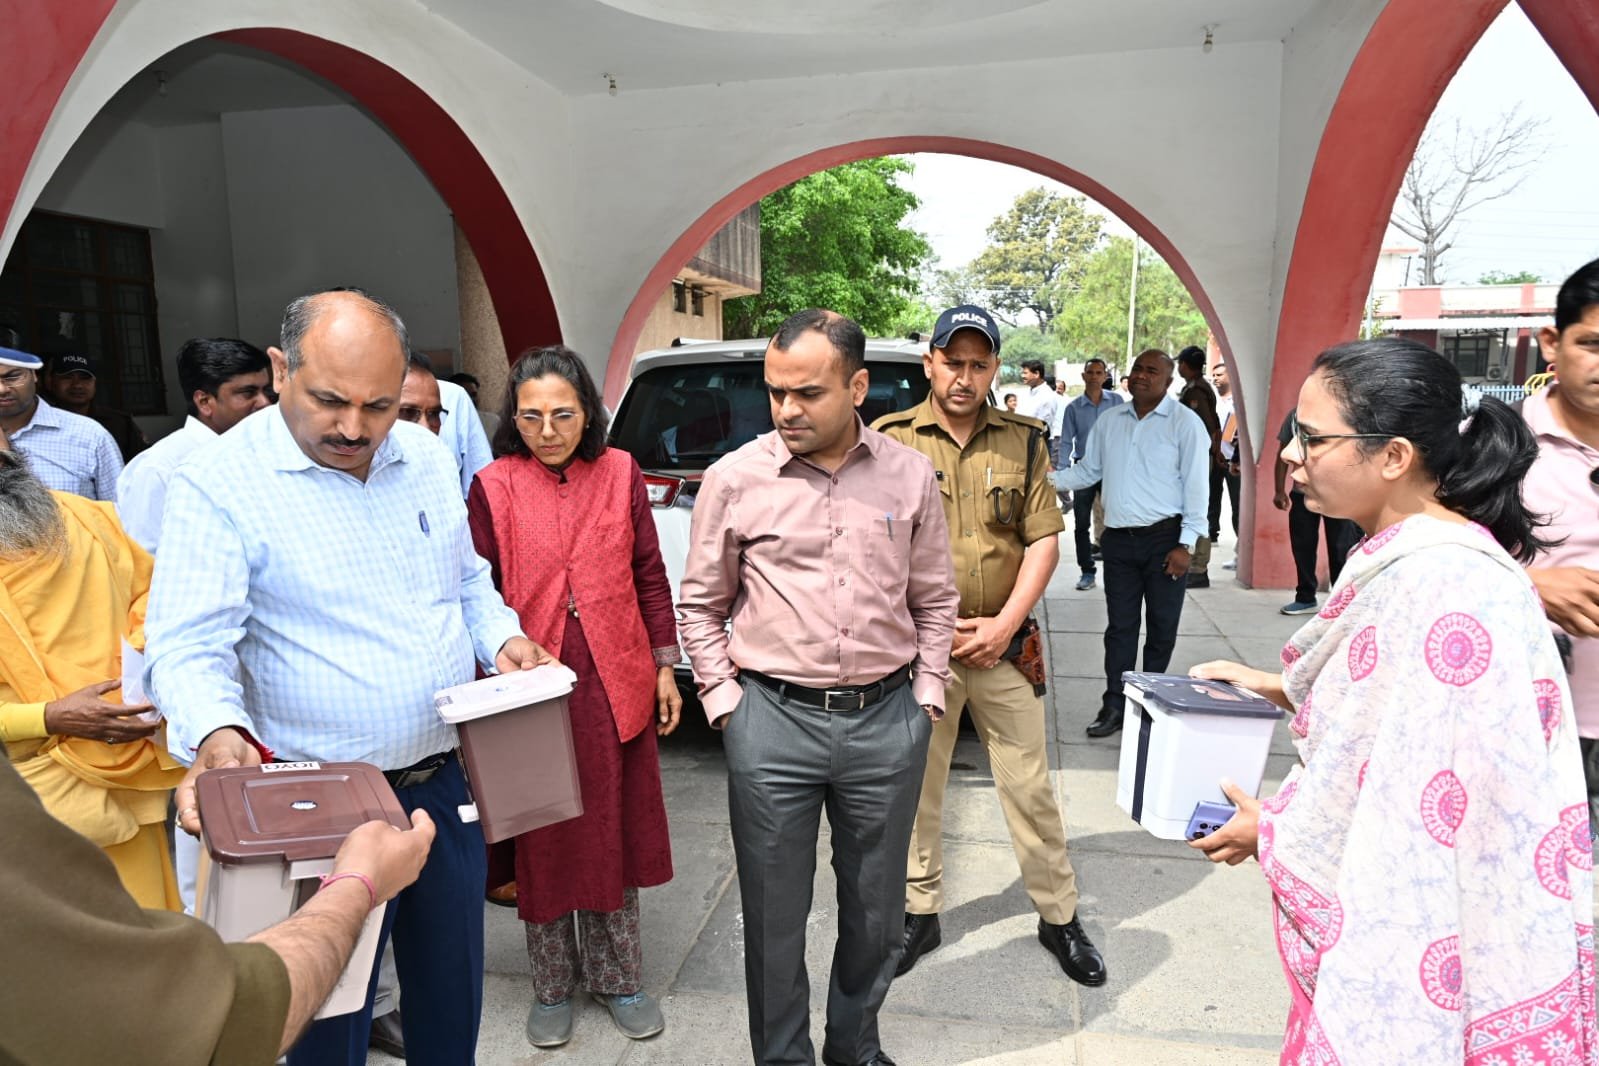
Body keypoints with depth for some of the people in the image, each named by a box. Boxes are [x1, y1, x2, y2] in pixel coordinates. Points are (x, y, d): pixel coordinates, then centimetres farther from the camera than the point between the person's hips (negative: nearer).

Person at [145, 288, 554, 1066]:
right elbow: (190, 648, -18)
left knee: (453, 989, 21)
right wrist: (217, 734, -36)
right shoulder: (218, 486, -12)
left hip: (447, 785, 5)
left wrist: (501, 637, -3)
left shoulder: (426, 457, 3)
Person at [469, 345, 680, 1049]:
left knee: (617, 832, 13)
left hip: (615, 684, 1)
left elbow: (650, 574, 5)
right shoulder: (493, 486, -3)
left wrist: (665, 666, 4)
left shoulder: (620, 473, 1)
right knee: (543, 839, 12)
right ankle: (552, 985, 33)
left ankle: (617, 978, 33)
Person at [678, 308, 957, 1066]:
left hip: (887, 720, 2)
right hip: (772, 720, -1)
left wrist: (926, 697, 4)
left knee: (876, 910, 17)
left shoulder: (909, 476, 1)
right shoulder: (735, 478, -4)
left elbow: (934, 600, 9)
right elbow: (700, 605, 4)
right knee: (774, 916, 11)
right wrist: (724, 702, -1)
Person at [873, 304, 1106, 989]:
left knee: (1030, 786, 9)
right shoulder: (891, 439, -2)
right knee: (916, 787, 10)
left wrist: (1003, 625, -7)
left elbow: (1044, 541, 3)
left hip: (1003, 646, 1)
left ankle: (1059, 915, 27)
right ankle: (920, 913, 28)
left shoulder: (1024, 442, 5)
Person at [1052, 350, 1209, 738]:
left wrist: (1186, 544, -12)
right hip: (1119, 539, 4)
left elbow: (1196, 485, -8)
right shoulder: (1109, 421, 9)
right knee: (1120, 625, 8)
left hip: (1164, 538, -3)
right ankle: (1114, 705, 14)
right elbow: (1088, 471, 15)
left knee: (1162, 626, 8)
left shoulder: (1186, 423, -5)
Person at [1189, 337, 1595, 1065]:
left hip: (1414, 934, -9)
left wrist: (1269, 831, -12)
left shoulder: (1442, 588, -28)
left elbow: (1425, 798, -25)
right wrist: (1279, 688, 9)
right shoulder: (1411, 554, 4)